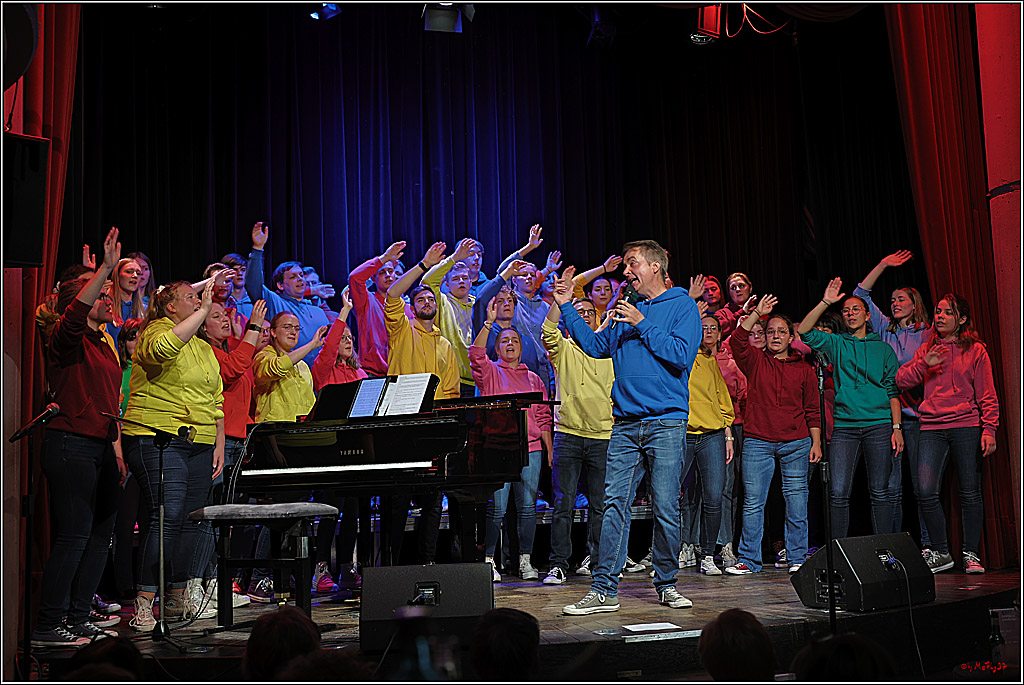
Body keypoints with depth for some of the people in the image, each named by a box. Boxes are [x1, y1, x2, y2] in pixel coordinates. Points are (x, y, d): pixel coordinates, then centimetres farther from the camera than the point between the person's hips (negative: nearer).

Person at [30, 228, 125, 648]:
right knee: (74, 536, -9)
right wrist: (106, 267, -33)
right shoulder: (69, 340, -5)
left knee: (100, 533, 9)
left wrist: (116, 451, 21)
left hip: (100, 448, 9)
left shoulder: (102, 345, 20)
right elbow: (75, 312, -30)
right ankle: (48, 627, -2)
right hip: (71, 446, -9)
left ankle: (79, 617, 17)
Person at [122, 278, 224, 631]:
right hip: (158, 439, -8)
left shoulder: (205, 348, 22)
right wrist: (204, 309, -24)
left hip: (200, 446, 8)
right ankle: (144, 602, -9)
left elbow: (216, 401, 23)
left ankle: (175, 597, 17)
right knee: (167, 517, -15)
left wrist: (220, 444, 14)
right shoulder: (156, 331, -2)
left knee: (190, 521, 7)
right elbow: (163, 348, -29)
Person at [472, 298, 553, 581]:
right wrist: (489, 323, -19)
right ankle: (488, 560, 5)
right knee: (496, 508, -5)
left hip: (530, 450, 3)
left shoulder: (533, 379, 18)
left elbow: (544, 417, 16)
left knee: (527, 507, 5)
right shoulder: (491, 373, 8)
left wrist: (549, 451, 10)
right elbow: (476, 354, -13)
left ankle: (525, 561, 14)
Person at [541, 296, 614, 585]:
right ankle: (558, 564, 2)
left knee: (599, 505, 8)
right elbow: (548, 333, -15)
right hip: (568, 435, -2)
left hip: (603, 436, 2)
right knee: (563, 503, -3)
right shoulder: (563, 349, 7)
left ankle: (597, 559, 19)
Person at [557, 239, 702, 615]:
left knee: (665, 507, -2)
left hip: (666, 421, -5)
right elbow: (596, 345, 21)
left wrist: (642, 324, -12)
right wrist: (567, 307, 18)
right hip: (625, 422, 5)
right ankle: (604, 590, 1)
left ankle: (666, 584, 14)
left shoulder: (682, 305, 1)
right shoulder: (626, 309, 19)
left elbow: (681, 355, -12)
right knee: (614, 503, -1)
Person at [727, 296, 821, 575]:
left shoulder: (803, 369, 11)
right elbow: (738, 341, -10)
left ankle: (797, 558, 11)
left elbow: (812, 411, 12)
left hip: (796, 444, 1)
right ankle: (749, 560, 7)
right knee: (753, 502, 0)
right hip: (758, 442, 0)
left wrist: (816, 442, 4)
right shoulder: (755, 361, 9)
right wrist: (757, 313, -12)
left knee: (796, 501, 2)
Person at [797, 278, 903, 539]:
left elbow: (893, 391, 9)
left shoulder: (883, 349, 13)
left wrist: (897, 427, 0)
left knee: (879, 492, 0)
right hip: (844, 426, 0)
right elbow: (804, 332, -3)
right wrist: (825, 302, -8)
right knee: (839, 492, -6)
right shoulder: (835, 344, 13)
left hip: (879, 425, 0)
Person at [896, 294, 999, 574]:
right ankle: (940, 553, 4)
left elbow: (987, 396, 4)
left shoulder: (976, 350, 7)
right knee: (927, 492, -10)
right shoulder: (927, 350, 16)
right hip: (932, 429, 2)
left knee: (970, 494, 0)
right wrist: (925, 364, -7)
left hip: (967, 427, -2)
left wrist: (989, 430, -6)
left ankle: (971, 554, 13)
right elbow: (901, 379, 8)